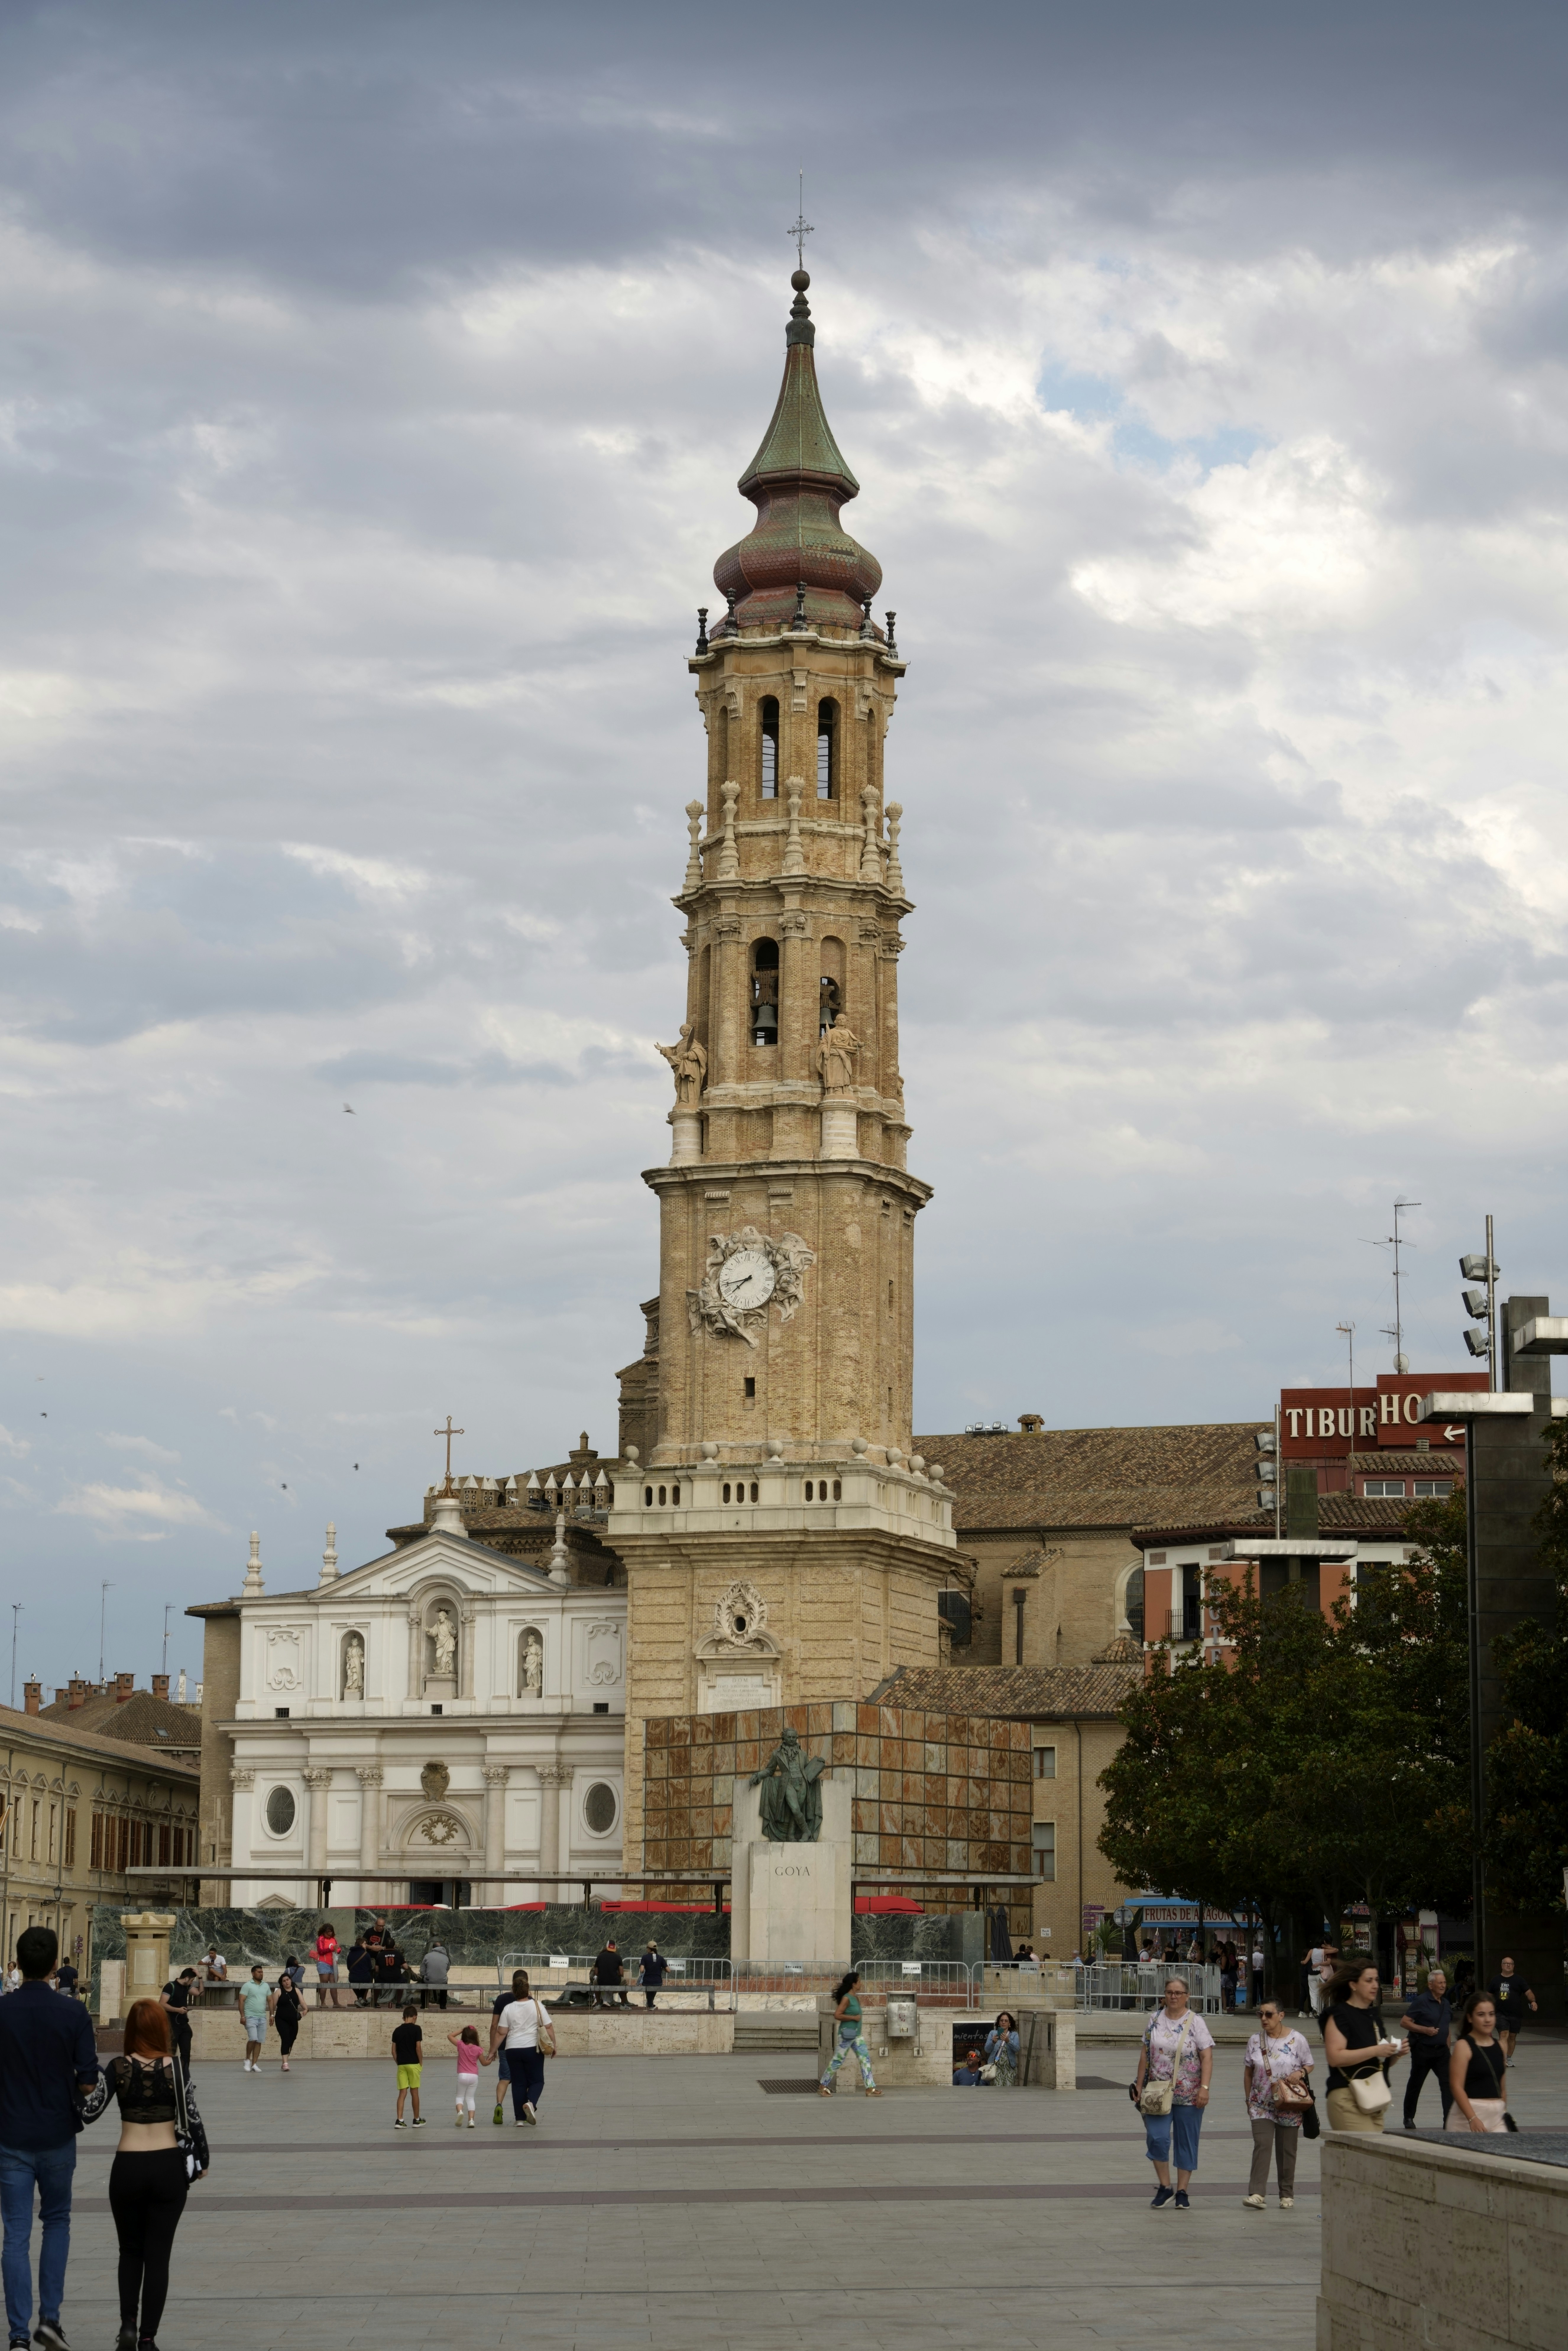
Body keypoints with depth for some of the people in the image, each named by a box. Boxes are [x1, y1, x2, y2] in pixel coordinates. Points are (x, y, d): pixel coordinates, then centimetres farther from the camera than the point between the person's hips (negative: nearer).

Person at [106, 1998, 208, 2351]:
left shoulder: (119, 2068, -6)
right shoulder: (174, 2067, -6)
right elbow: (191, 2117, -6)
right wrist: (202, 2159, 5)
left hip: (127, 2167, 0)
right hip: (168, 2167, 0)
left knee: (131, 2251, 18)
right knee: (158, 2255, 8)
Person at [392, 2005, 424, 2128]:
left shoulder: (397, 2031, 6)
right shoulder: (416, 2029, -6)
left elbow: (394, 2051, 6)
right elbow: (418, 2048, -10)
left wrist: (399, 2062, 15)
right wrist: (420, 2062, 1)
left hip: (401, 2065, 3)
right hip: (413, 2064, -3)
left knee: (403, 2093, 2)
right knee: (414, 2092, 7)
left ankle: (400, 2121, -7)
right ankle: (417, 2120, 18)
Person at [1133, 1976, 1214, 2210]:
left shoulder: (1196, 2023, -3)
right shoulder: (1155, 2020, 6)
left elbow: (1207, 2058, -8)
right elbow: (1145, 2054, 11)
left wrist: (1204, 2088, -17)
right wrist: (1139, 2085, 7)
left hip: (1188, 2094, -2)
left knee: (1186, 2142, 4)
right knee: (1157, 2137, -11)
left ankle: (1182, 2191, 13)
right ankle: (1164, 2187, 3)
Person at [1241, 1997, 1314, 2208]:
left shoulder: (1297, 2040, -4)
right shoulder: (1256, 2041, 4)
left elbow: (1310, 2065, 6)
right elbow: (1248, 2071, 12)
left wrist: (1300, 2073, -16)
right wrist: (1249, 2099, 9)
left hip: (1290, 2105, -1)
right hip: (1262, 2104, 1)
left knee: (1287, 2150, 6)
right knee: (1262, 2146, -12)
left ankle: (1287, 2195, 17)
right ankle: (1257, 2193, -21)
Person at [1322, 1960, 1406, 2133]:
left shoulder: (1374, 2016, 20)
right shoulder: (1339, 2015, -5)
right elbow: (1335, 2057, -18)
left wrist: (1396, 2053, 6)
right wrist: (1375, 2051, -20)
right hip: (1347, 2098, -8)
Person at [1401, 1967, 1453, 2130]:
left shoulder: (1445, 2003, 10)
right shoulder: (1421, 2002, -10)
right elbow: (1406, 2023, -12)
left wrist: (1448, 2049, 18)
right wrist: (1426, 2030, -20)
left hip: (1441, 2050, 5)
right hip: (1423, 2050, -5)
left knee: (1448, 2083, -10)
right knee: (1415, 2084, 9)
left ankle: (1449, 2120, -13)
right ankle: (1409, 2118, 26)